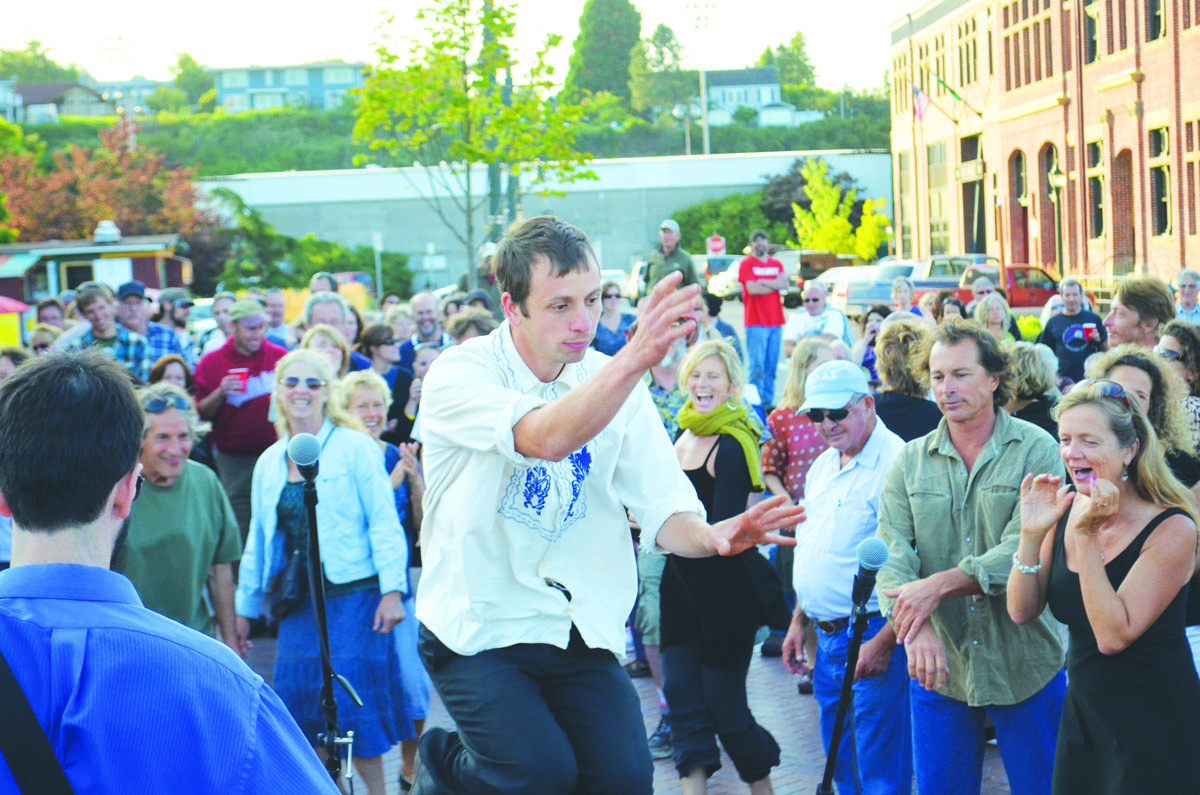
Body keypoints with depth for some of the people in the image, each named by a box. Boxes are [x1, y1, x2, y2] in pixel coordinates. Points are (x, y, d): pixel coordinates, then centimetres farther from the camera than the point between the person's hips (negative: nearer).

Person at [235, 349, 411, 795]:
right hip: (298, 604, 5)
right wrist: (245, 606, 21)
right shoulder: (269, 462, 14)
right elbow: (258, 541, 21)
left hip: (353, 596, -5)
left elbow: (383, 521, -6)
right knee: (301, 708, 3)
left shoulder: (354, 447, -2)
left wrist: (392, 589, -13)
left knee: (354, 706, -7)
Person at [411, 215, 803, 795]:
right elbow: (546, 438, -33)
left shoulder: (614, 383, 3)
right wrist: (634, 359, -47)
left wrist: (711, 535, -26)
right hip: (479, 628, -4)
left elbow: (663, 512, -4)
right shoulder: (458, 374, -13)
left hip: (581, 631, 4)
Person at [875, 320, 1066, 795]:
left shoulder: (1037, 451, -6)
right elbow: (891, 555, -6)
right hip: (937, 666, 3)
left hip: (1024, 665, -3)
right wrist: (916, 627, -24)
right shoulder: (910, 462, 5)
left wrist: (938, 585, -24)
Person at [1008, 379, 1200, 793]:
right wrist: (1032, 534, -16)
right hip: (1082, 709, 6)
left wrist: (1087, 538, -26)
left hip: (1153, 728, -6)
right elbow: (1022, 611, -2)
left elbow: (1113, 637, -24)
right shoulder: (1067, 511, -1)